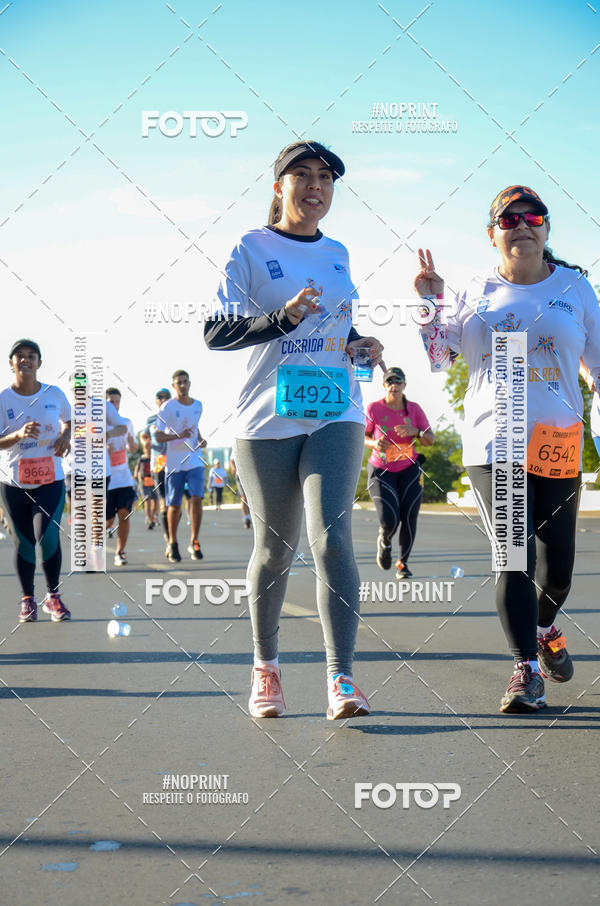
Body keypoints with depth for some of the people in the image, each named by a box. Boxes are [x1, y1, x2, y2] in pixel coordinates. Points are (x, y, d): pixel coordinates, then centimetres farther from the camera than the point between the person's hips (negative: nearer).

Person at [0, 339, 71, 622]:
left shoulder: (55, 394, 1)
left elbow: (68, 421, 20)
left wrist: (65, 436, -1)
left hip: (50, 479, 0)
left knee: (48, 536, -14)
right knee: (24, 542, 4)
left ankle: (53, 597, 3)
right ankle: (28, 599, 19)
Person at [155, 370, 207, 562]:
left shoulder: (198, 405, 9)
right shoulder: (167, 407, -6)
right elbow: (159, 437, -9)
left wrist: (201, 440, 6)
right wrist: (178, 436, -25)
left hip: (195, 461, 3)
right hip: (174, 463, -3)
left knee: (196, 499, -13)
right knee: (174, 505, 3)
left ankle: (194, 542, -5)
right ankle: (172, 543, 21)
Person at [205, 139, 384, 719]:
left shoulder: (337, 253, 14)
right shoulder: (252, 248, 0)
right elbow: (215, 333, -7)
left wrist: (360, 344, 6)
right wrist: (284, 318, -21)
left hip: (335, 415, 2)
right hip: (268, 419, -2)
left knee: (331, 536, -14)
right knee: (274, 547, 5)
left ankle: (341, 679, -17)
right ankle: (265, 668, 25)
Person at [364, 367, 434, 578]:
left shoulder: (414, 409, -6)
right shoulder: (374, 408, -11)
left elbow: (430, 440, -4)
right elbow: (364, 436, 1)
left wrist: (416, 432, -24)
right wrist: (374, 443, -21)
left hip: (408, 470, 2)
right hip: (381, 471, -2)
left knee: (409, 519, -6)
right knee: (389, 521, -16)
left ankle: (403, 563, 17)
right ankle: (384, 540, 21)